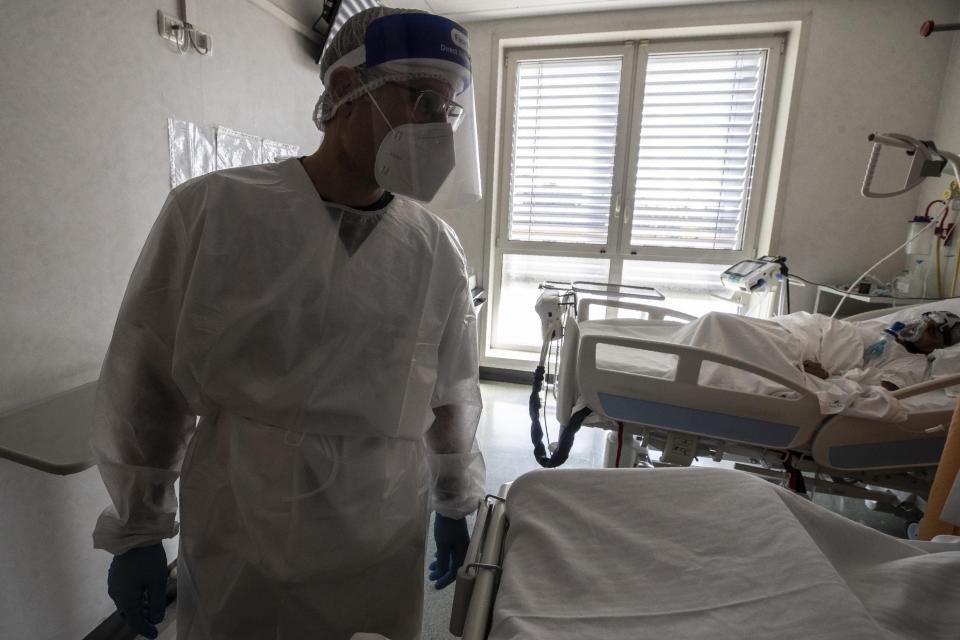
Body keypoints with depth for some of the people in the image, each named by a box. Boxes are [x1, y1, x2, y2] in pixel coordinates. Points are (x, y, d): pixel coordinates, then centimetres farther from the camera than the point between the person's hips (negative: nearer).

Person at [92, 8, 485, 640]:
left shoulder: (439, 249, -6)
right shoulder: (212, 209, -12)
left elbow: (452, 395, 4)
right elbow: (146, 382, -4)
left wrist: (455, 503, 12)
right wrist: (136, 530, 3)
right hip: (235, 552, -1)